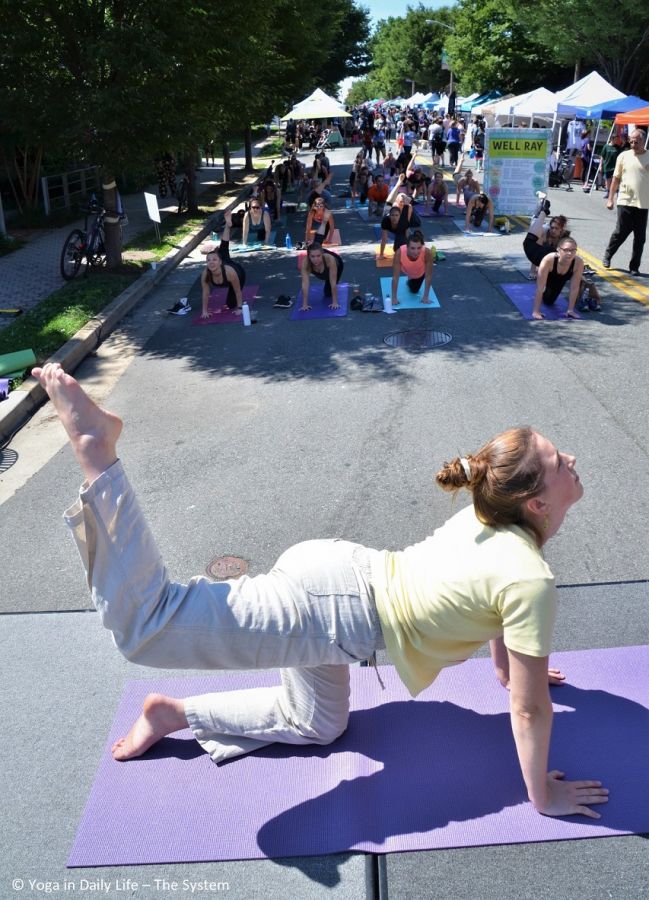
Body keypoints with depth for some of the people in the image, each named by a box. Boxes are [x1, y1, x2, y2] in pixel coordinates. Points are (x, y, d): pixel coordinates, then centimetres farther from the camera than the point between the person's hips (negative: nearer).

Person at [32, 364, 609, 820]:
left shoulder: (494, 514, 7)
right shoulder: (532, 581, -19)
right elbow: (530, 710, -10)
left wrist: (511, 666, 40)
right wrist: (542, 797, 6)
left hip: (340, 569, 9)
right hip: (336, 609, -9)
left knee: (316, 725, 32)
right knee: (145, 623, -9)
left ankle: (174, 713, 33)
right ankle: (95, 446, -8)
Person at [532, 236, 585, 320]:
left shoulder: (579, 262, -41)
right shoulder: (548, 260, -48)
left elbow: (574, 287, -31)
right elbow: (540, 288, -43)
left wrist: (570, 310, -28)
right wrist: (536, 311, -41)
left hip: (563, 278, 2)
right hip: (549, 278, -2)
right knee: (548, 301, 11)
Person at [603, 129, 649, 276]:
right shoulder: (624, 156, 3)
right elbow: (616, 178, 7)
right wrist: (610, 199, 5)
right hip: (625, 202, -1)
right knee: (620, 233, 1)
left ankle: (634, 267, 13)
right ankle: (607, 256, 26)